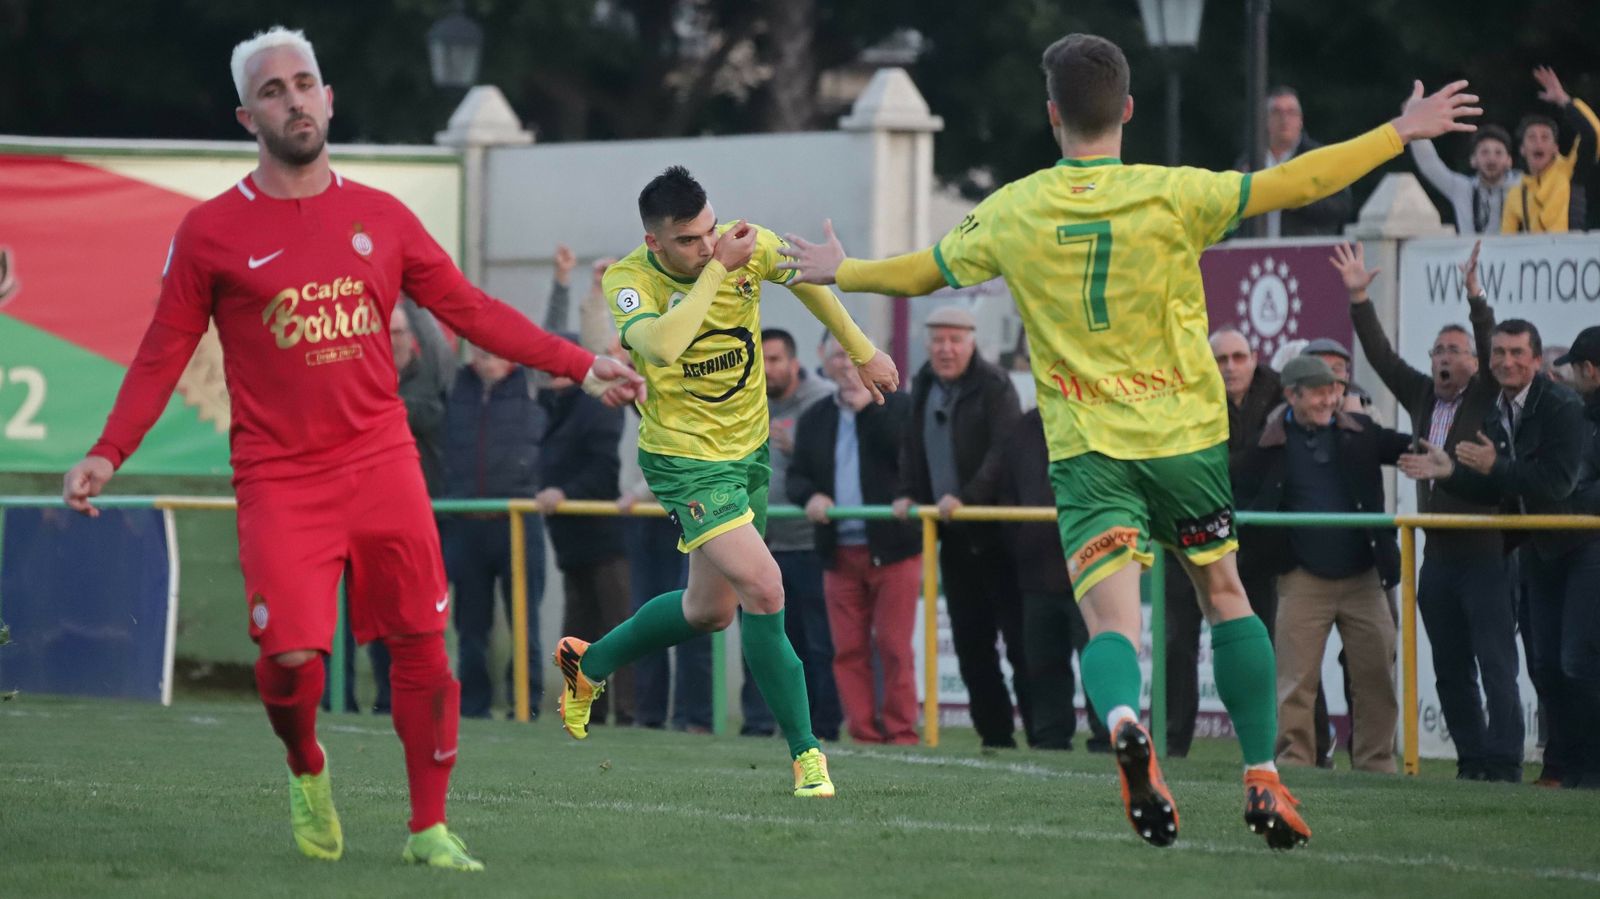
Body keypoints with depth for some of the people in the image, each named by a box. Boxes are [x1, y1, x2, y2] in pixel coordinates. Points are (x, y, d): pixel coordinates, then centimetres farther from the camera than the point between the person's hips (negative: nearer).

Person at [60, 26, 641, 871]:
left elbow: (471, 310, 14)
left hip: (382, 463, 3)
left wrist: (580, 366, 9)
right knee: (291, 655, -15)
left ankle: (429, 828, 11)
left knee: (421, 645, 0)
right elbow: (164, 354, 4)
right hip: (279, 478, -3)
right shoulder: (211, 231, 1)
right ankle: (306, 771, 17)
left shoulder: (380, 217, 9)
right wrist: (107, 454, -6)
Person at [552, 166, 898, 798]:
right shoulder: (628, 281, -22)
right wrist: (717, 268, -37)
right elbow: (662, 345, -42)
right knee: (762, 586, -21)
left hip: (749, 448, 6)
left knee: (711, 609, 18)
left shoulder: (750, 247, -10)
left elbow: (806, 278, 11)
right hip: (685, 459, -6)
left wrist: (862, 352, 18)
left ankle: (587, 665, 42)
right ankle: (805, 752, -11)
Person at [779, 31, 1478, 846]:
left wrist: (839, 272, 33)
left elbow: (923, 272, 14)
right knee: (1225, 595, 18)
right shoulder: (1171, 195, -7)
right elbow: (1294, 183, -7)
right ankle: (1262, 779, 15)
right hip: (1185, 433, 0)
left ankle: (1123, 722, -40)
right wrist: (1400, 134, 3)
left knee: (1110, 622, -7)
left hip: (1085, 448, 0)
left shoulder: (1012, 212, 0)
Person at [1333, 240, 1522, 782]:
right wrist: (1359, 298, 6)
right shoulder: (1422, 397, 13)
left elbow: (1494, 350, -14)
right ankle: (1472, 761, 14)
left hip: (1484, 554, -6)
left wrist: (1475, 295, -24)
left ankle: (1503, 763, -9)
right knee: (1451, 672, 9)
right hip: (1438, 555, 6)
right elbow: (1382, 357, 13)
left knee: (1496, 666, -8)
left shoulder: (1487, 399, 0)